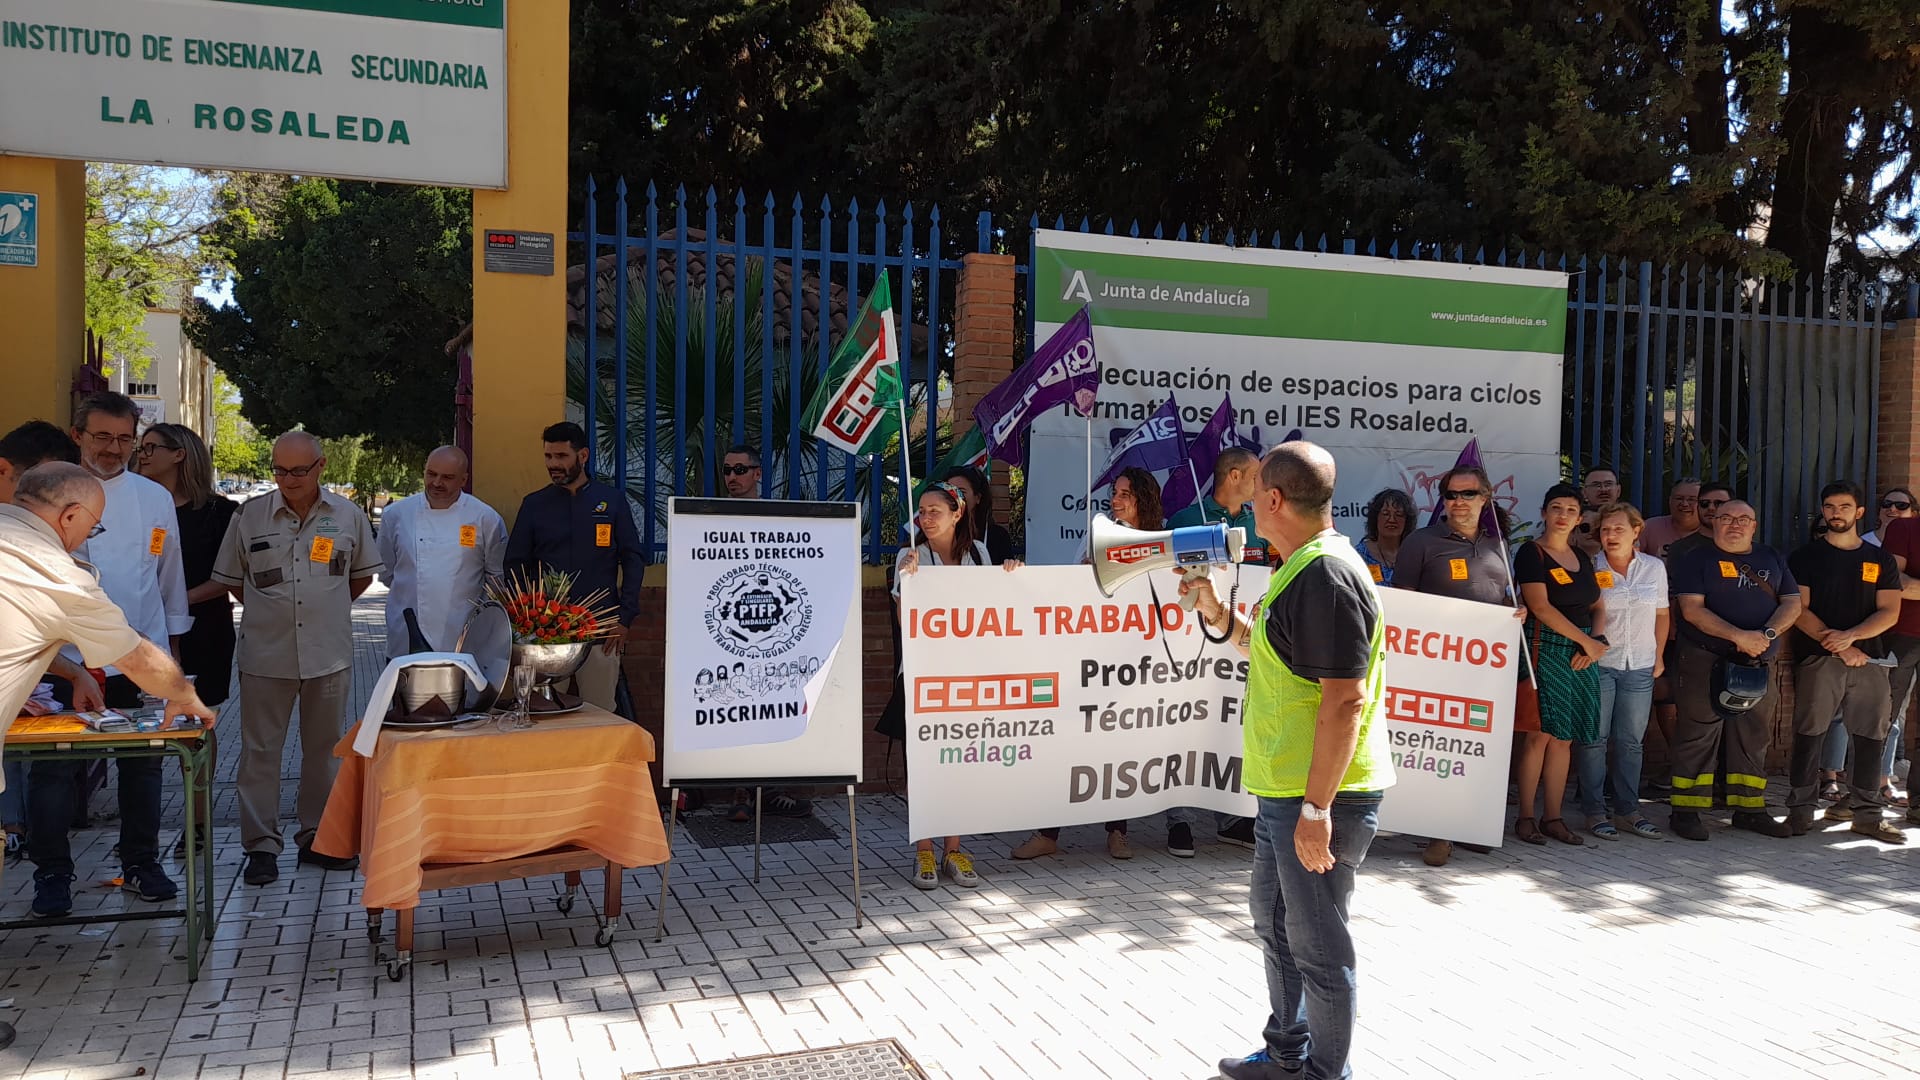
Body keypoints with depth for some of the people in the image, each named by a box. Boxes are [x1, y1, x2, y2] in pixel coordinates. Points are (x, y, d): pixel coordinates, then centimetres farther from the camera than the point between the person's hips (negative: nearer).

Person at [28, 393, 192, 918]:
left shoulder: (155, 498, 7)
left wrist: (171, 643, 14)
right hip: (67, 656, -3)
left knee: (143, 765, 10)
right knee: (57, 769, 1)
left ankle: (141, 863, 24)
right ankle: (52, 874, 17)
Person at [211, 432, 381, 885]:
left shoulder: (348, 516, 2)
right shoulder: (249, 516, 0)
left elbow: (362, 575, 16)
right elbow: (232, 579, 11)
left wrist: (326, 608, 11)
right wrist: (272, 610, 7)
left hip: (329, 655, 1)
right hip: (266, 656, -1)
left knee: (325, 748, 10)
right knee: (260, 751, 2)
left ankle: (316, 838, 23)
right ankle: (261, 846, 11)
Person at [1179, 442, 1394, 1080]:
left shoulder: (1326, 575, -21)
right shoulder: (1302, 568, 13)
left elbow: (1345, 699, -25)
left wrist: (1316, 807, -25)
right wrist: (1219, 615, 13)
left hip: (1321, 795, -11)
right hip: (1286, 790, 11)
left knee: (1316, 945, 3)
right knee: (1276, 924, 23)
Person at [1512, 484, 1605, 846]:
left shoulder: (1582, 557, 17)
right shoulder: (1530, 553, -3)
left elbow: (1597, 607, 18)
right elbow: (1541, 607, -11)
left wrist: (1598, 640, -2)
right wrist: (1586, 640, -10)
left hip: (1581, 653, 6)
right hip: (1546, 649, -6)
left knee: (1563, 738, 6)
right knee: (1540, 734, -8)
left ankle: (1553, 818, 12)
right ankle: (1525, 817, 0)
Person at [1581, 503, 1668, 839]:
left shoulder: (1655, 568, 5)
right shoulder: (1590, 569, -5)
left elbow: (1662, 614, 14)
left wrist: (1659, 656, 13)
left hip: (1640, 667, 3)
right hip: (1599, 663, -3)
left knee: (1631, 741, 9)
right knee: (1594, 739, -2)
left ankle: (1627, 810, 17)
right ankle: (1595, 811, 6)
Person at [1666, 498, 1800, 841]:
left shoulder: (1772, 559, 15)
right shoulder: (1697, 559, 0)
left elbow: (1792, 603, 8)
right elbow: (1692, 610, -10)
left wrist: (1767, 634, -12)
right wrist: (1740, 637, -20)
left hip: (1759, 662, 5)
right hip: (1704, 661, -5)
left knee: (1752, 736, 10)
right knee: (1698, 734, -4)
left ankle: (1749, 809, 19)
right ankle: (1686, 811, 1)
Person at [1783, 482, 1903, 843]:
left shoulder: (1881, 559, 13)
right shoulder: (1805, 557, 6)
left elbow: (1889, 612, 4)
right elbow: (1798, 610, -2)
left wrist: (1849, 636, -13)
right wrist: (1840, 647, -11)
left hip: (1869, 660, 3)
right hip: (1818, 660, -2)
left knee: (1870, 735, 3)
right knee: (1809, 734, -4)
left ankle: (1867, 813, 11)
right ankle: (1800, 809, 1)